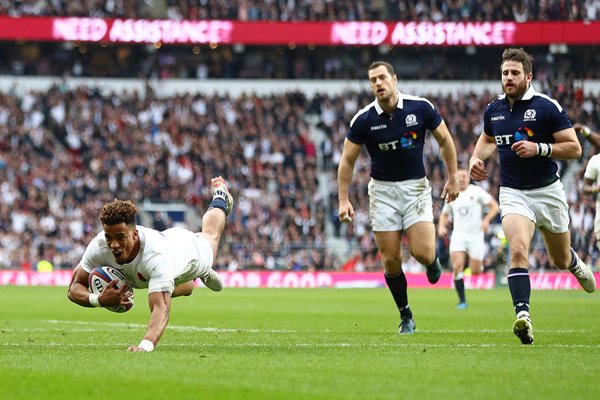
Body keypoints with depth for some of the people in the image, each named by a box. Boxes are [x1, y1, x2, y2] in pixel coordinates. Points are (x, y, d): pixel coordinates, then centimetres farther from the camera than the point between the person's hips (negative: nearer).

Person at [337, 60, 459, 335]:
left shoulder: (420, 108, -10)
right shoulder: (363, 120, -10)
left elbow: (444, 140, 5)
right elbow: (347, 160, 0)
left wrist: (453, 177, 7)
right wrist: (343, 200, -6)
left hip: (416, 187, -1)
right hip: (382, 190, 1)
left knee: (422, 252, -16)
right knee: (391, 259, -3)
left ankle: (433, 261, 22)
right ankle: (406, 316, 15)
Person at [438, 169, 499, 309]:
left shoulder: (477, 191, -2)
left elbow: (494, 206, -4)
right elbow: (444, 214, 22)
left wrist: (486, 220, -20)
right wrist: (441, 226, 2)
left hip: (475, 235, -2)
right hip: (458, 235, 2)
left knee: (475, 271, -3)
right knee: (457, 266, -18)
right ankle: (462, 300, -12)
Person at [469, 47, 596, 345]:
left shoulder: (547, 107, -13)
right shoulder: (493, 110, 2)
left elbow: (574, 148, -13)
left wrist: (539, 148, -25)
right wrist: (476, 157, 4)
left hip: (548, 192, -1)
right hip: (513, 194, 1)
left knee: (561, 260, 17)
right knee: (518, 250, -26)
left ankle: (575, 264, 55)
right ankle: (523, 316, -35)